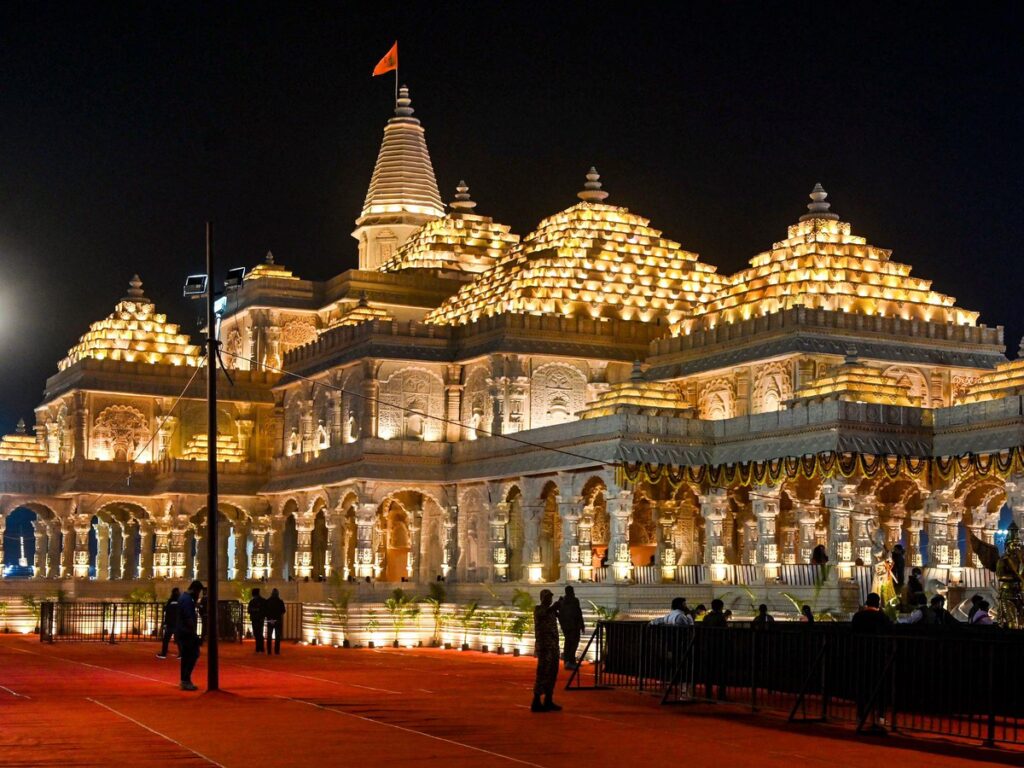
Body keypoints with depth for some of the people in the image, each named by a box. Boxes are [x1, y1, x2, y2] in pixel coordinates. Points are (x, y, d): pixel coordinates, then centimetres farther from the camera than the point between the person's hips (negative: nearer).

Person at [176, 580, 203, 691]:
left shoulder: (183, 597, 16)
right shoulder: (188, 599, -16)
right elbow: (189, 618, -22)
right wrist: (194, 633, -21)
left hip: (181, 632, 10)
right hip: (187, 633, -10)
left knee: (186, 657, 12)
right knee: (193, 655, -8)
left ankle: (185, 681, 14)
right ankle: (186, 680, -12)